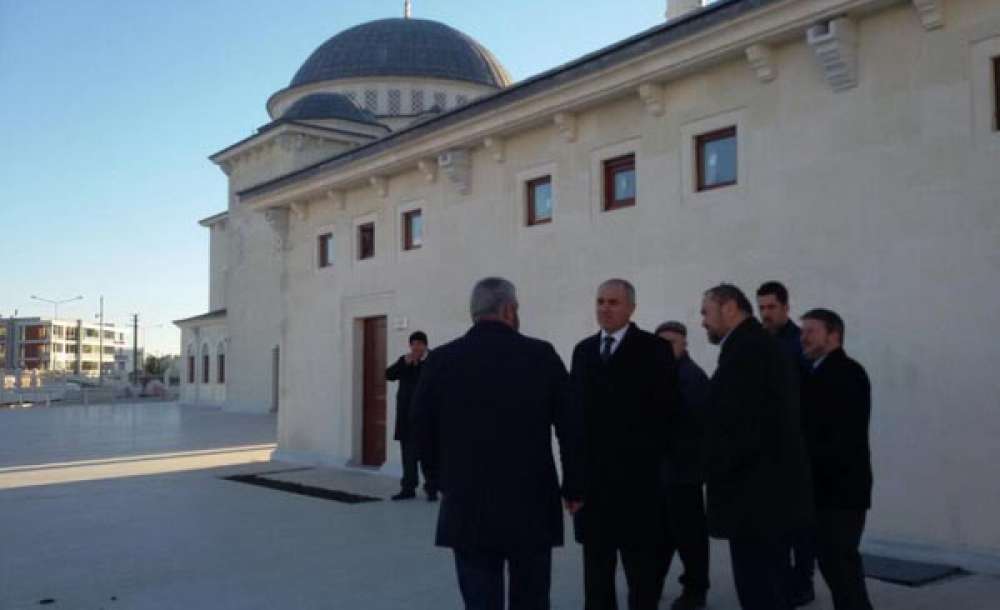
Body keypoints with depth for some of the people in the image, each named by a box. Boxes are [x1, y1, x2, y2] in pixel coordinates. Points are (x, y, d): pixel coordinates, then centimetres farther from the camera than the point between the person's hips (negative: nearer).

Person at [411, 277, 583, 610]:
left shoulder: (441, 360, -2)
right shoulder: (542, 355, -4)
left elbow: (423, 430, 3)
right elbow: (572, 428, -4)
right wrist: (573, 487, 9)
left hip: (467, 507, 1)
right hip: (532, 505, 0)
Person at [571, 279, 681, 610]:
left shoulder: (653, 349, -3)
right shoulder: (583, 350, 12)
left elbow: (667, 408, -7)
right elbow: (574, 405, 10)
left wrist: (653, 456, -11)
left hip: (636, 474, -5)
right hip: (592, 472, 5)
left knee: (641, 563, 5)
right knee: (596, 560, 14)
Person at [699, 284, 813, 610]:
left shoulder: (745, 349, -15)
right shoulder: (763, 345, 15)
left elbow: (739, 426, -22)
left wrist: (716, 476, -8)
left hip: (756, 495, -10)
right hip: (773, 492, 10)